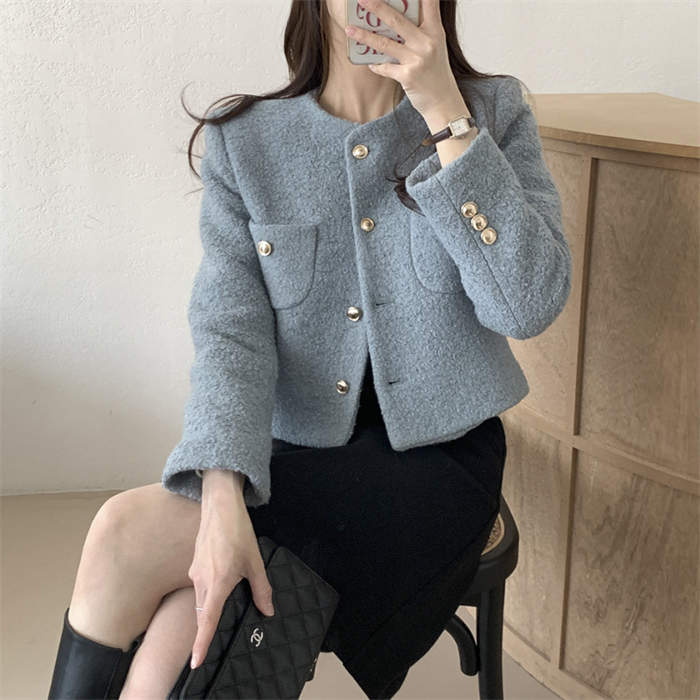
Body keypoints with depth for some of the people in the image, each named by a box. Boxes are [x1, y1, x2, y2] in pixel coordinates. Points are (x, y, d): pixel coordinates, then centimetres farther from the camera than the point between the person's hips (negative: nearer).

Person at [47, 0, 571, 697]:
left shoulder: (493, 113, 0)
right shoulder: (243, 142, 3)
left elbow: (529, 305, -15)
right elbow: (230, 326, -9)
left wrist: (446, 113, -20)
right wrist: (222, 499, -26)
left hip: (435, 459, -2)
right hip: (295, 456, 3)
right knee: (181, 637, -25)